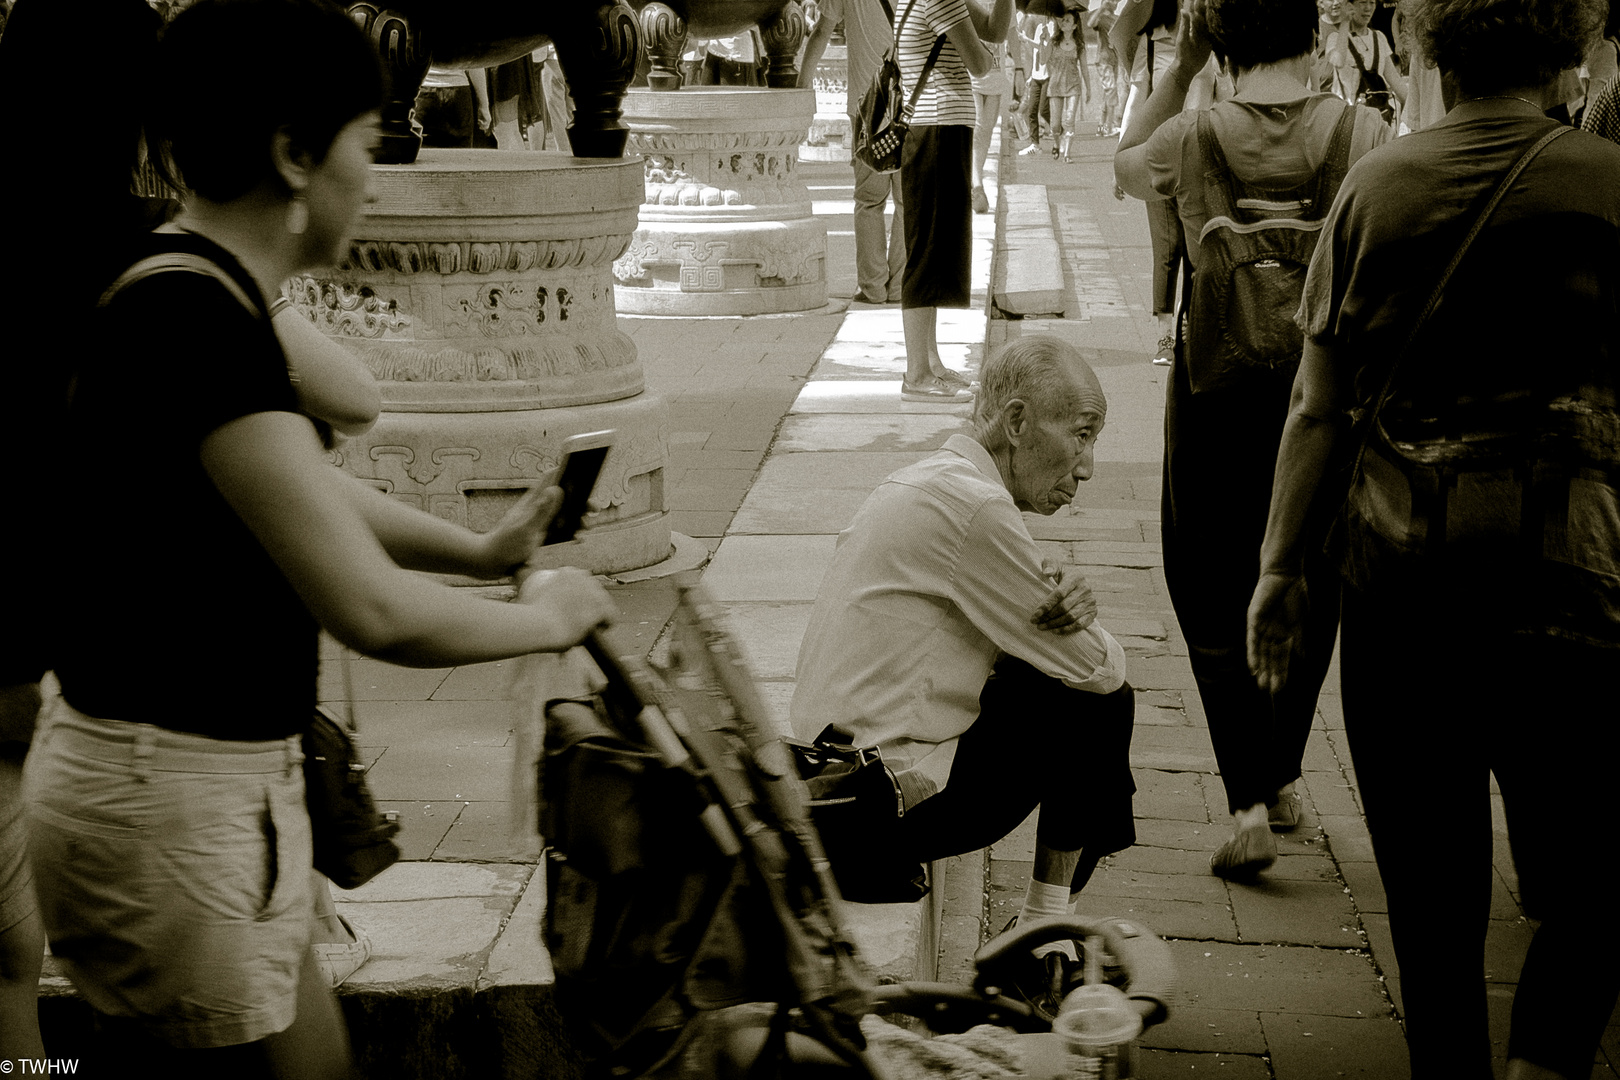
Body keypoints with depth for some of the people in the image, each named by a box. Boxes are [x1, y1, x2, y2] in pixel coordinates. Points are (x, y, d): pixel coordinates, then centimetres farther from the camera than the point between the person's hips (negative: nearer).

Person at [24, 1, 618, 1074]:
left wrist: (478, 548, 20)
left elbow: (308, 484, 26)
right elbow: (371, 608, -24)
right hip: (169, 800, -10)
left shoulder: (197, 296, 9)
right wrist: (545, 616, -8)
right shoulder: (198, 320, -22)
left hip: (212, 787, 10)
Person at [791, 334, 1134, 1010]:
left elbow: (1022, 644, 16)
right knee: (1097, 707, -2)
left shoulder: (933, 483, 13)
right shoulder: (974, 506, -19)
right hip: (886, 802, -10)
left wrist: (1066, 611, -6)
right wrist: (1083, 632, 11)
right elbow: (1093, 667, -12)